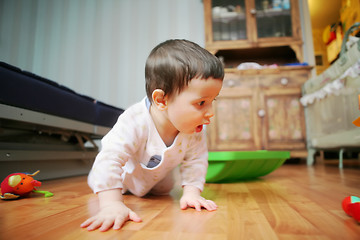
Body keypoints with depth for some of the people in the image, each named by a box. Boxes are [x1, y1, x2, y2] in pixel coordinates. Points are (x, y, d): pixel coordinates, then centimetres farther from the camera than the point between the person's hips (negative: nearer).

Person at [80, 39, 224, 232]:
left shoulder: (195, 132, -32)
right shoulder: (135, 122, -49)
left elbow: (195, 160, -20)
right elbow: (110, 159, -52)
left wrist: (191, 192, -29)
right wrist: (111, 204, -58)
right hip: (125, 172, -3)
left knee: (164, 190, 23)